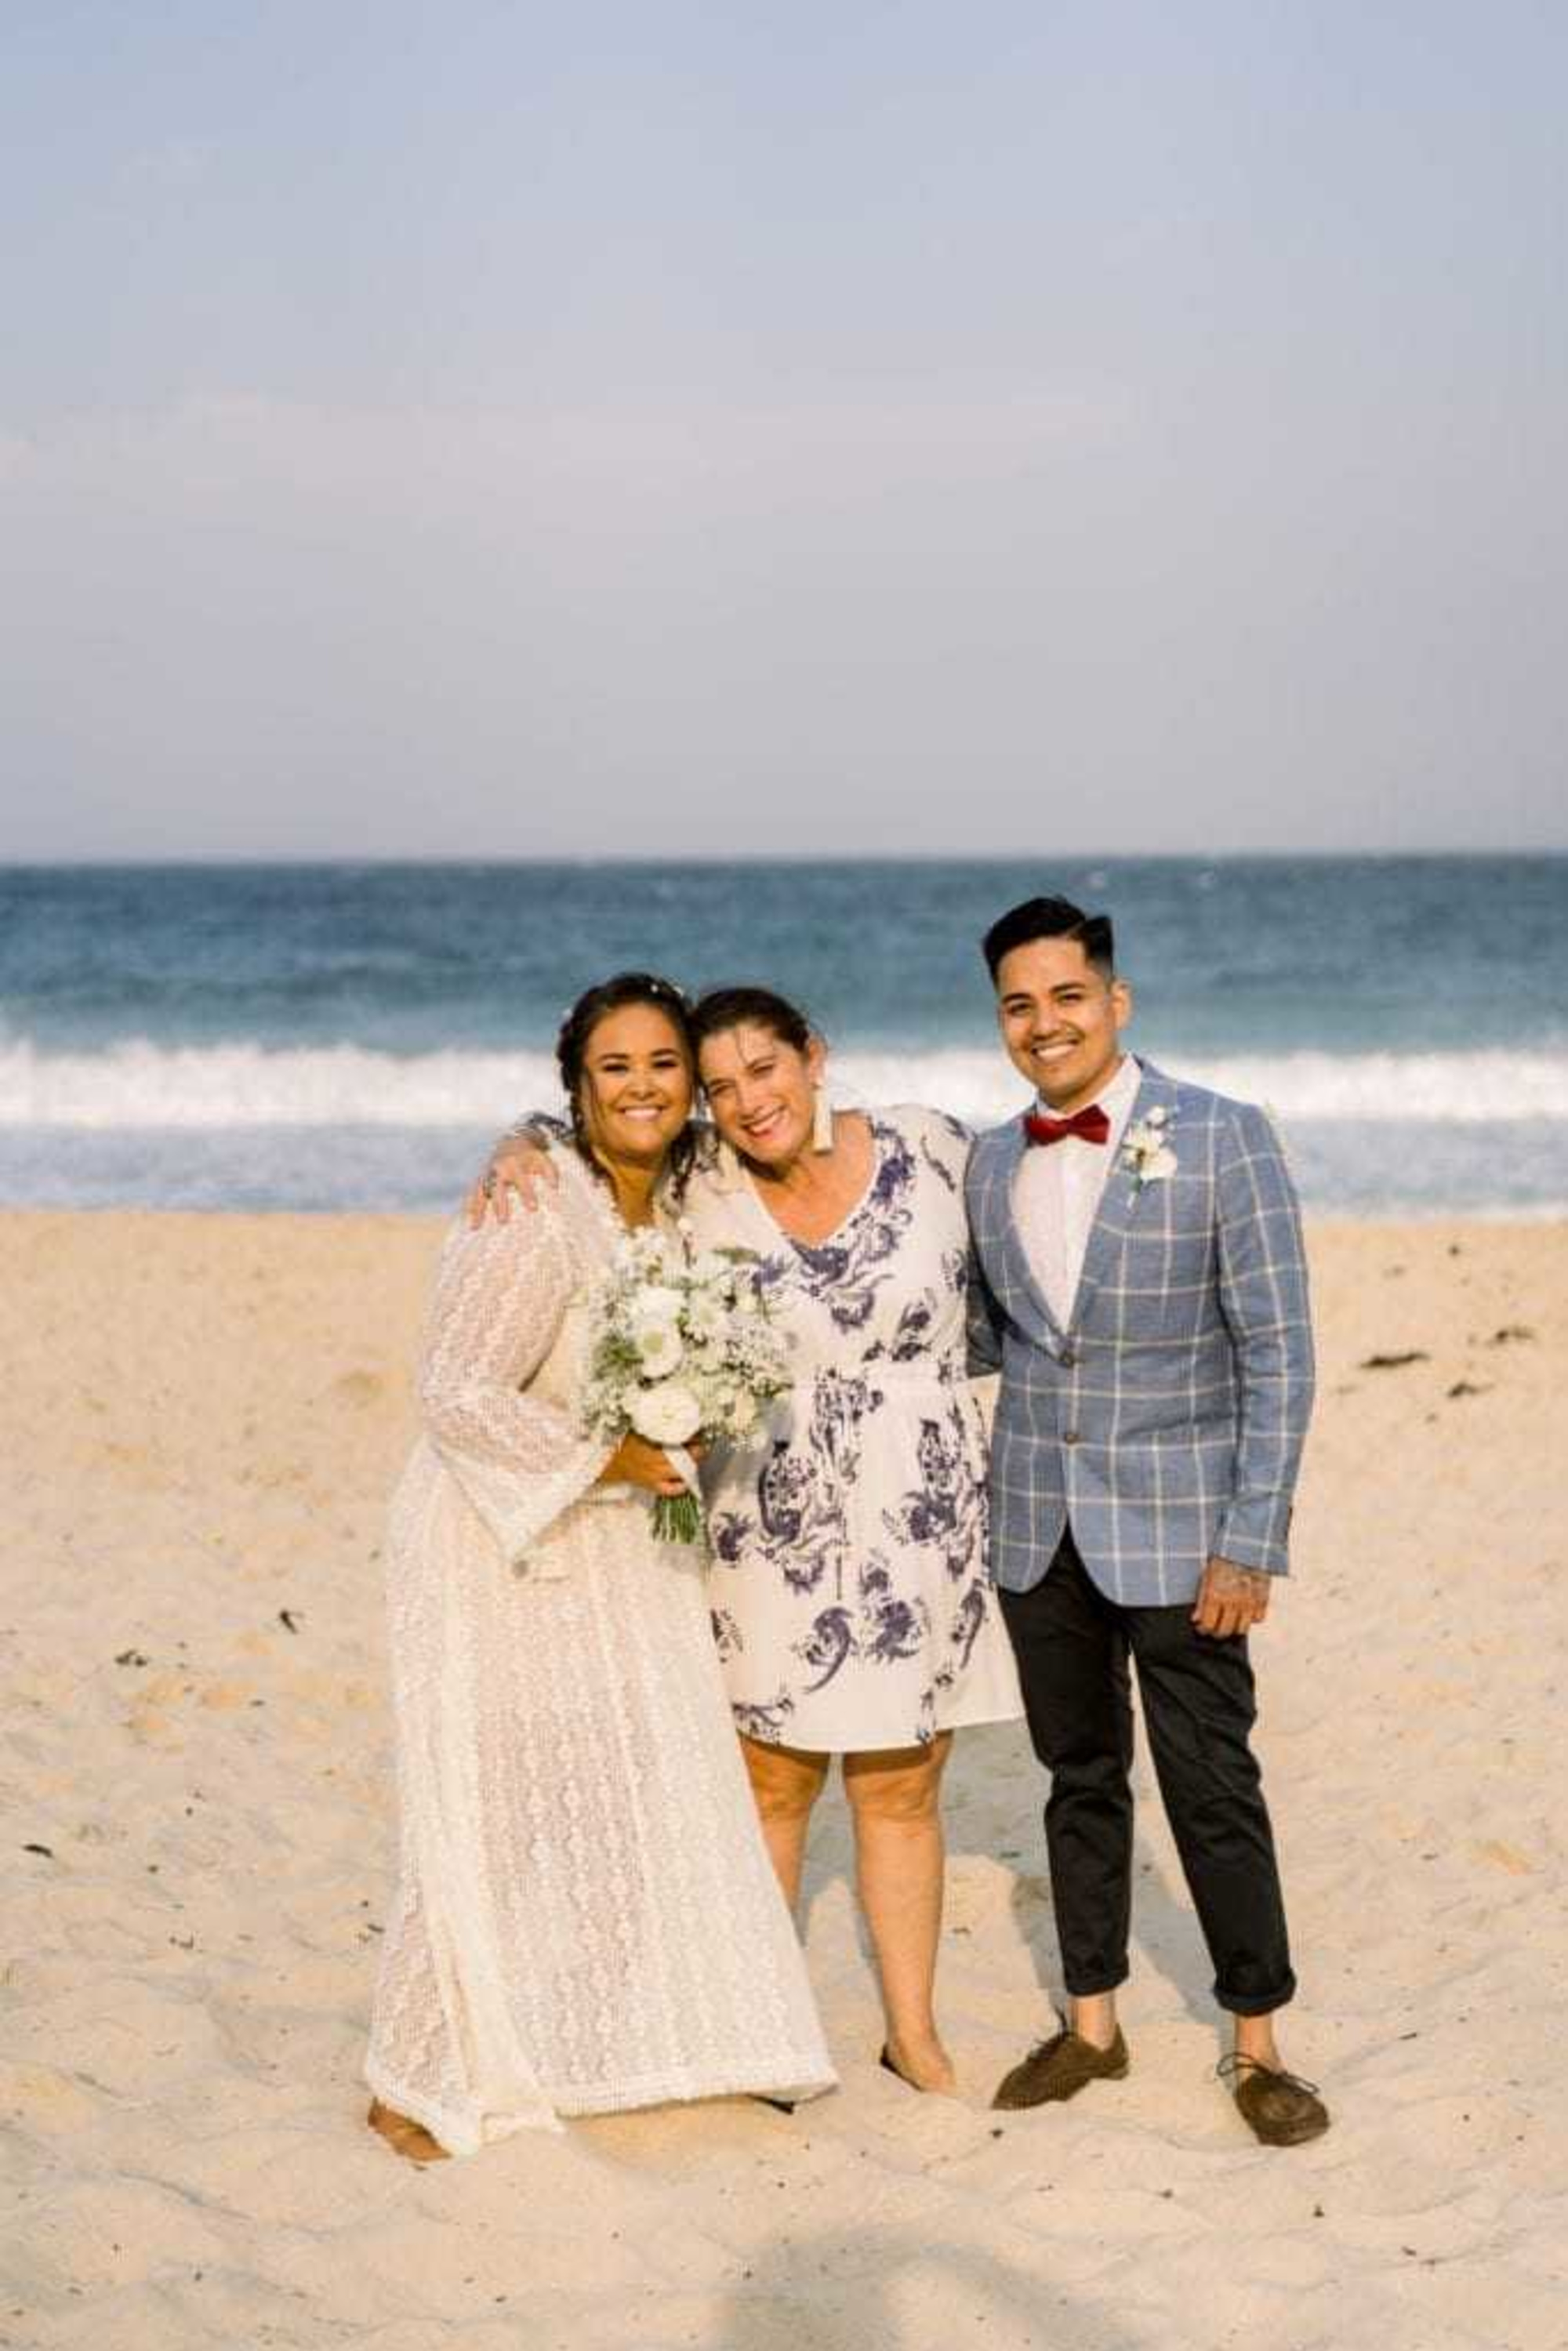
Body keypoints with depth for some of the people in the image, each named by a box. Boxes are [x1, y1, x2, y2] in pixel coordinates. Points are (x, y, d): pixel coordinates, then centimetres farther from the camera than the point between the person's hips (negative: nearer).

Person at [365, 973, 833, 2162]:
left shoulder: (683, 1194, 1)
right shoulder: (536, 1214, -23)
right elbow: (456, 1392, -22)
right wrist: (607, 1458, -23)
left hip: (625, 1547, 8)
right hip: (502, 1539, -7)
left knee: (655, 1784, 12)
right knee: (497, 1810, 0)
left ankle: (615, 2042, 29)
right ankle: (420, 2086, 17)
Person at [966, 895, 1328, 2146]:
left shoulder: (1223, 1137, -9)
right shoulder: (991, 1162, 5)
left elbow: (1279, 1354, -10)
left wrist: (1251, 1543, -14)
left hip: (1176, 1524, -4)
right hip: (1038, 1524, 4)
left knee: (1213, 1788, 2)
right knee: (1081, 1777, 15)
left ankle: (1259, 2048, 17)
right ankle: (1091, 2027, 28)